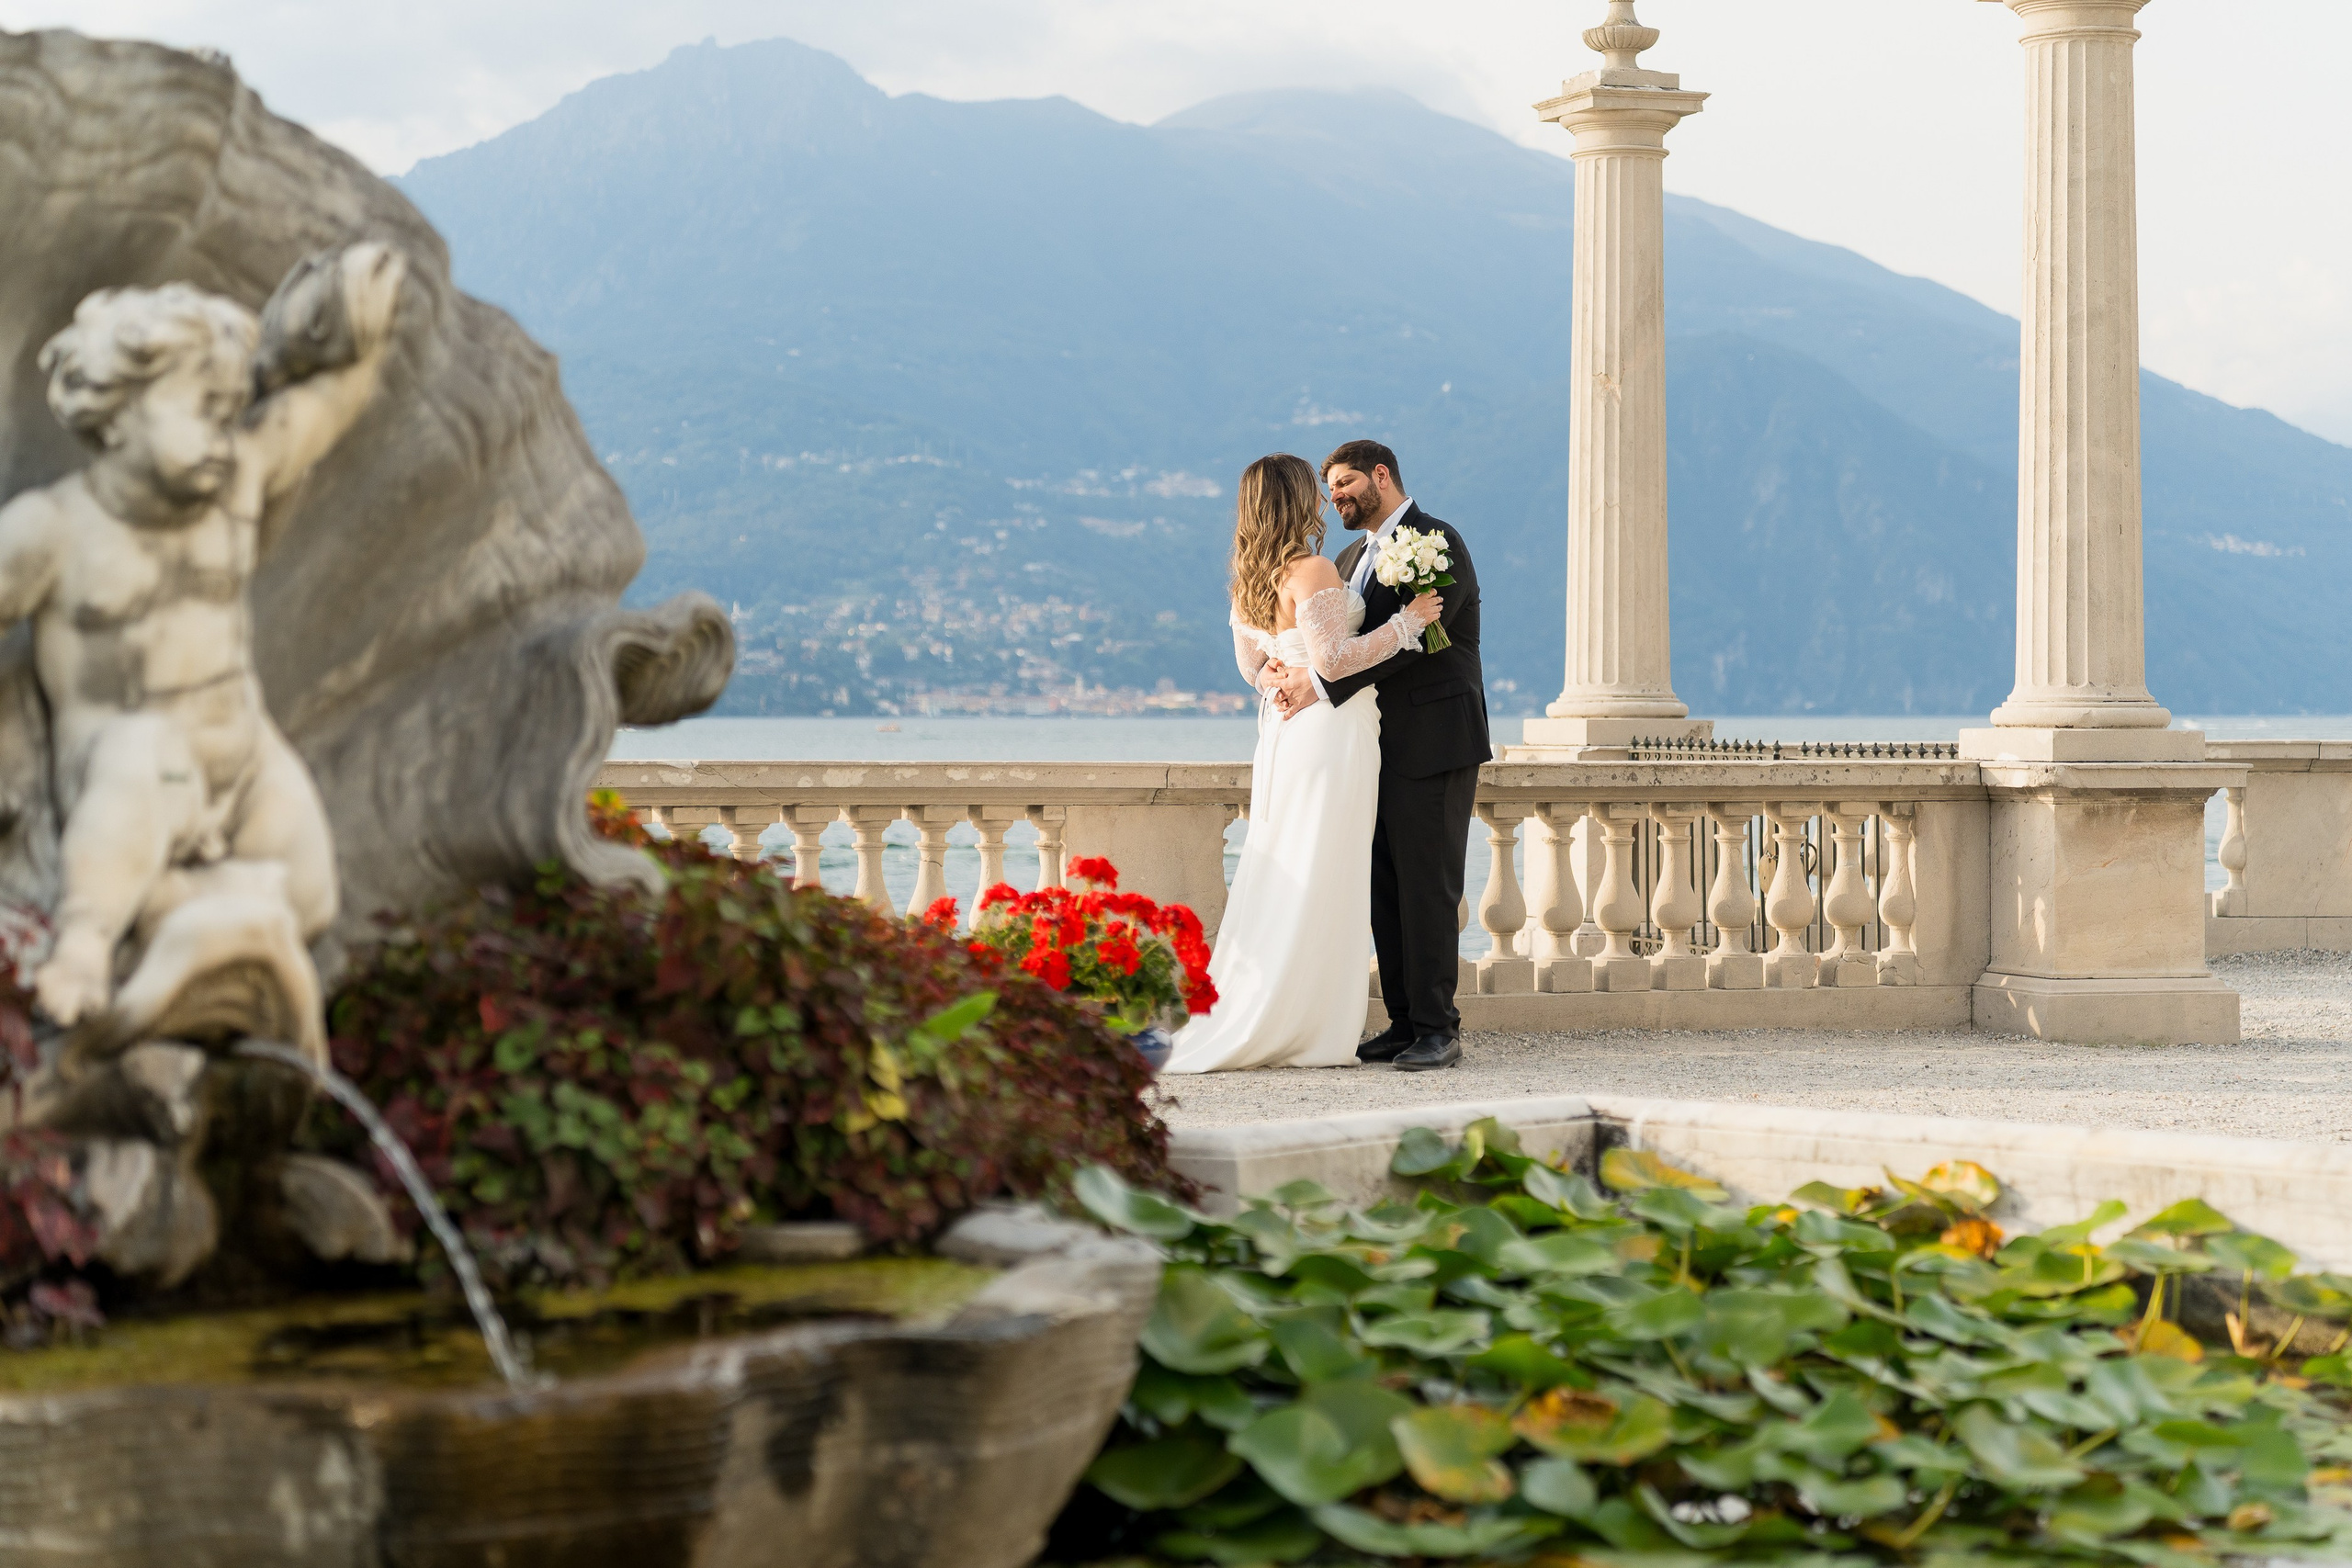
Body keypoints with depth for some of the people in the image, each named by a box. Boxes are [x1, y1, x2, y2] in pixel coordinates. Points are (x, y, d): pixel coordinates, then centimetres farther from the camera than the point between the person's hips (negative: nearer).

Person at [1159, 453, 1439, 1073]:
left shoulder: (1249, 579, 11)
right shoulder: (1313, 570, -16)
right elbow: (1332, 660, -20)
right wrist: (1405, 622, -14)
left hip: (1282, 730, 8)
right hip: (1331, 727, -8)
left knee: (1276, 879, 11)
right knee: (1320, 883, -4)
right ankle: (1308, 1033, -2)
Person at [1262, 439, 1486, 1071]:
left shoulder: (1438, 542, -8)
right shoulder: (1352, 560, 19)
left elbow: (1408, 635, -20)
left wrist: (1321, 683, -23)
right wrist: (1285, 669, -12)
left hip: (1432, 744, -8)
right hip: (1377, 748, 8)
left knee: (1426, 888, -8)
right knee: (1385, 889, 7)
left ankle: (1437, 1030, -5)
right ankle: (1404, 1022, 11)